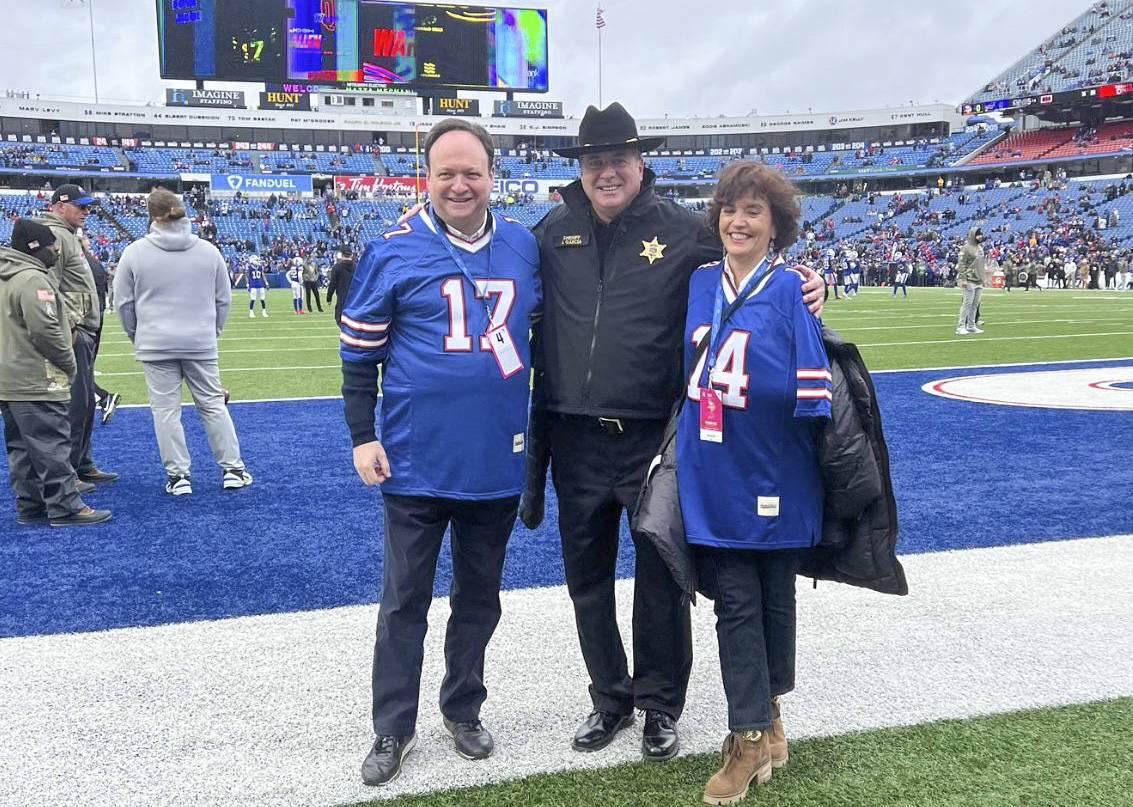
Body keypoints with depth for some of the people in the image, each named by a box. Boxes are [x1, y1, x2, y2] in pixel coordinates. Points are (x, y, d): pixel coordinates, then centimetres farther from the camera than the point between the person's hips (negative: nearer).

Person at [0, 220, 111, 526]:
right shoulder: (33, 280, -17)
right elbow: (46, 331, -22)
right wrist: (70, 364, -10)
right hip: (36, 383, -10)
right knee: (51, 445, -6)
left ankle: (30, 506, 20)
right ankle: (65, 507, -3)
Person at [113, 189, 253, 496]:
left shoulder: (134, 252, -3)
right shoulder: (208, 251, 3)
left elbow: (124, 303, 4)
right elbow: (223, 299, 9)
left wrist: (137, 336, 17)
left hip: (156, 345, -2)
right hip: (201, 344, 2)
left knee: (165, 410, 5)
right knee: (213, 405, 10)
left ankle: (178, 475, 7)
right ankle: (233, 469, 12)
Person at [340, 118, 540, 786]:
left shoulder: (525, 248, 3)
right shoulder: (393, 251, -5)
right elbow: (360, 353, -1)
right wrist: (363, 438, -5)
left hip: (497, 462, 3)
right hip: (417, 464, -3)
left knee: (479, 598, 16)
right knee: (405, 601, 8)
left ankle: (464, 711, 33)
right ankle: (394, 730, 22)